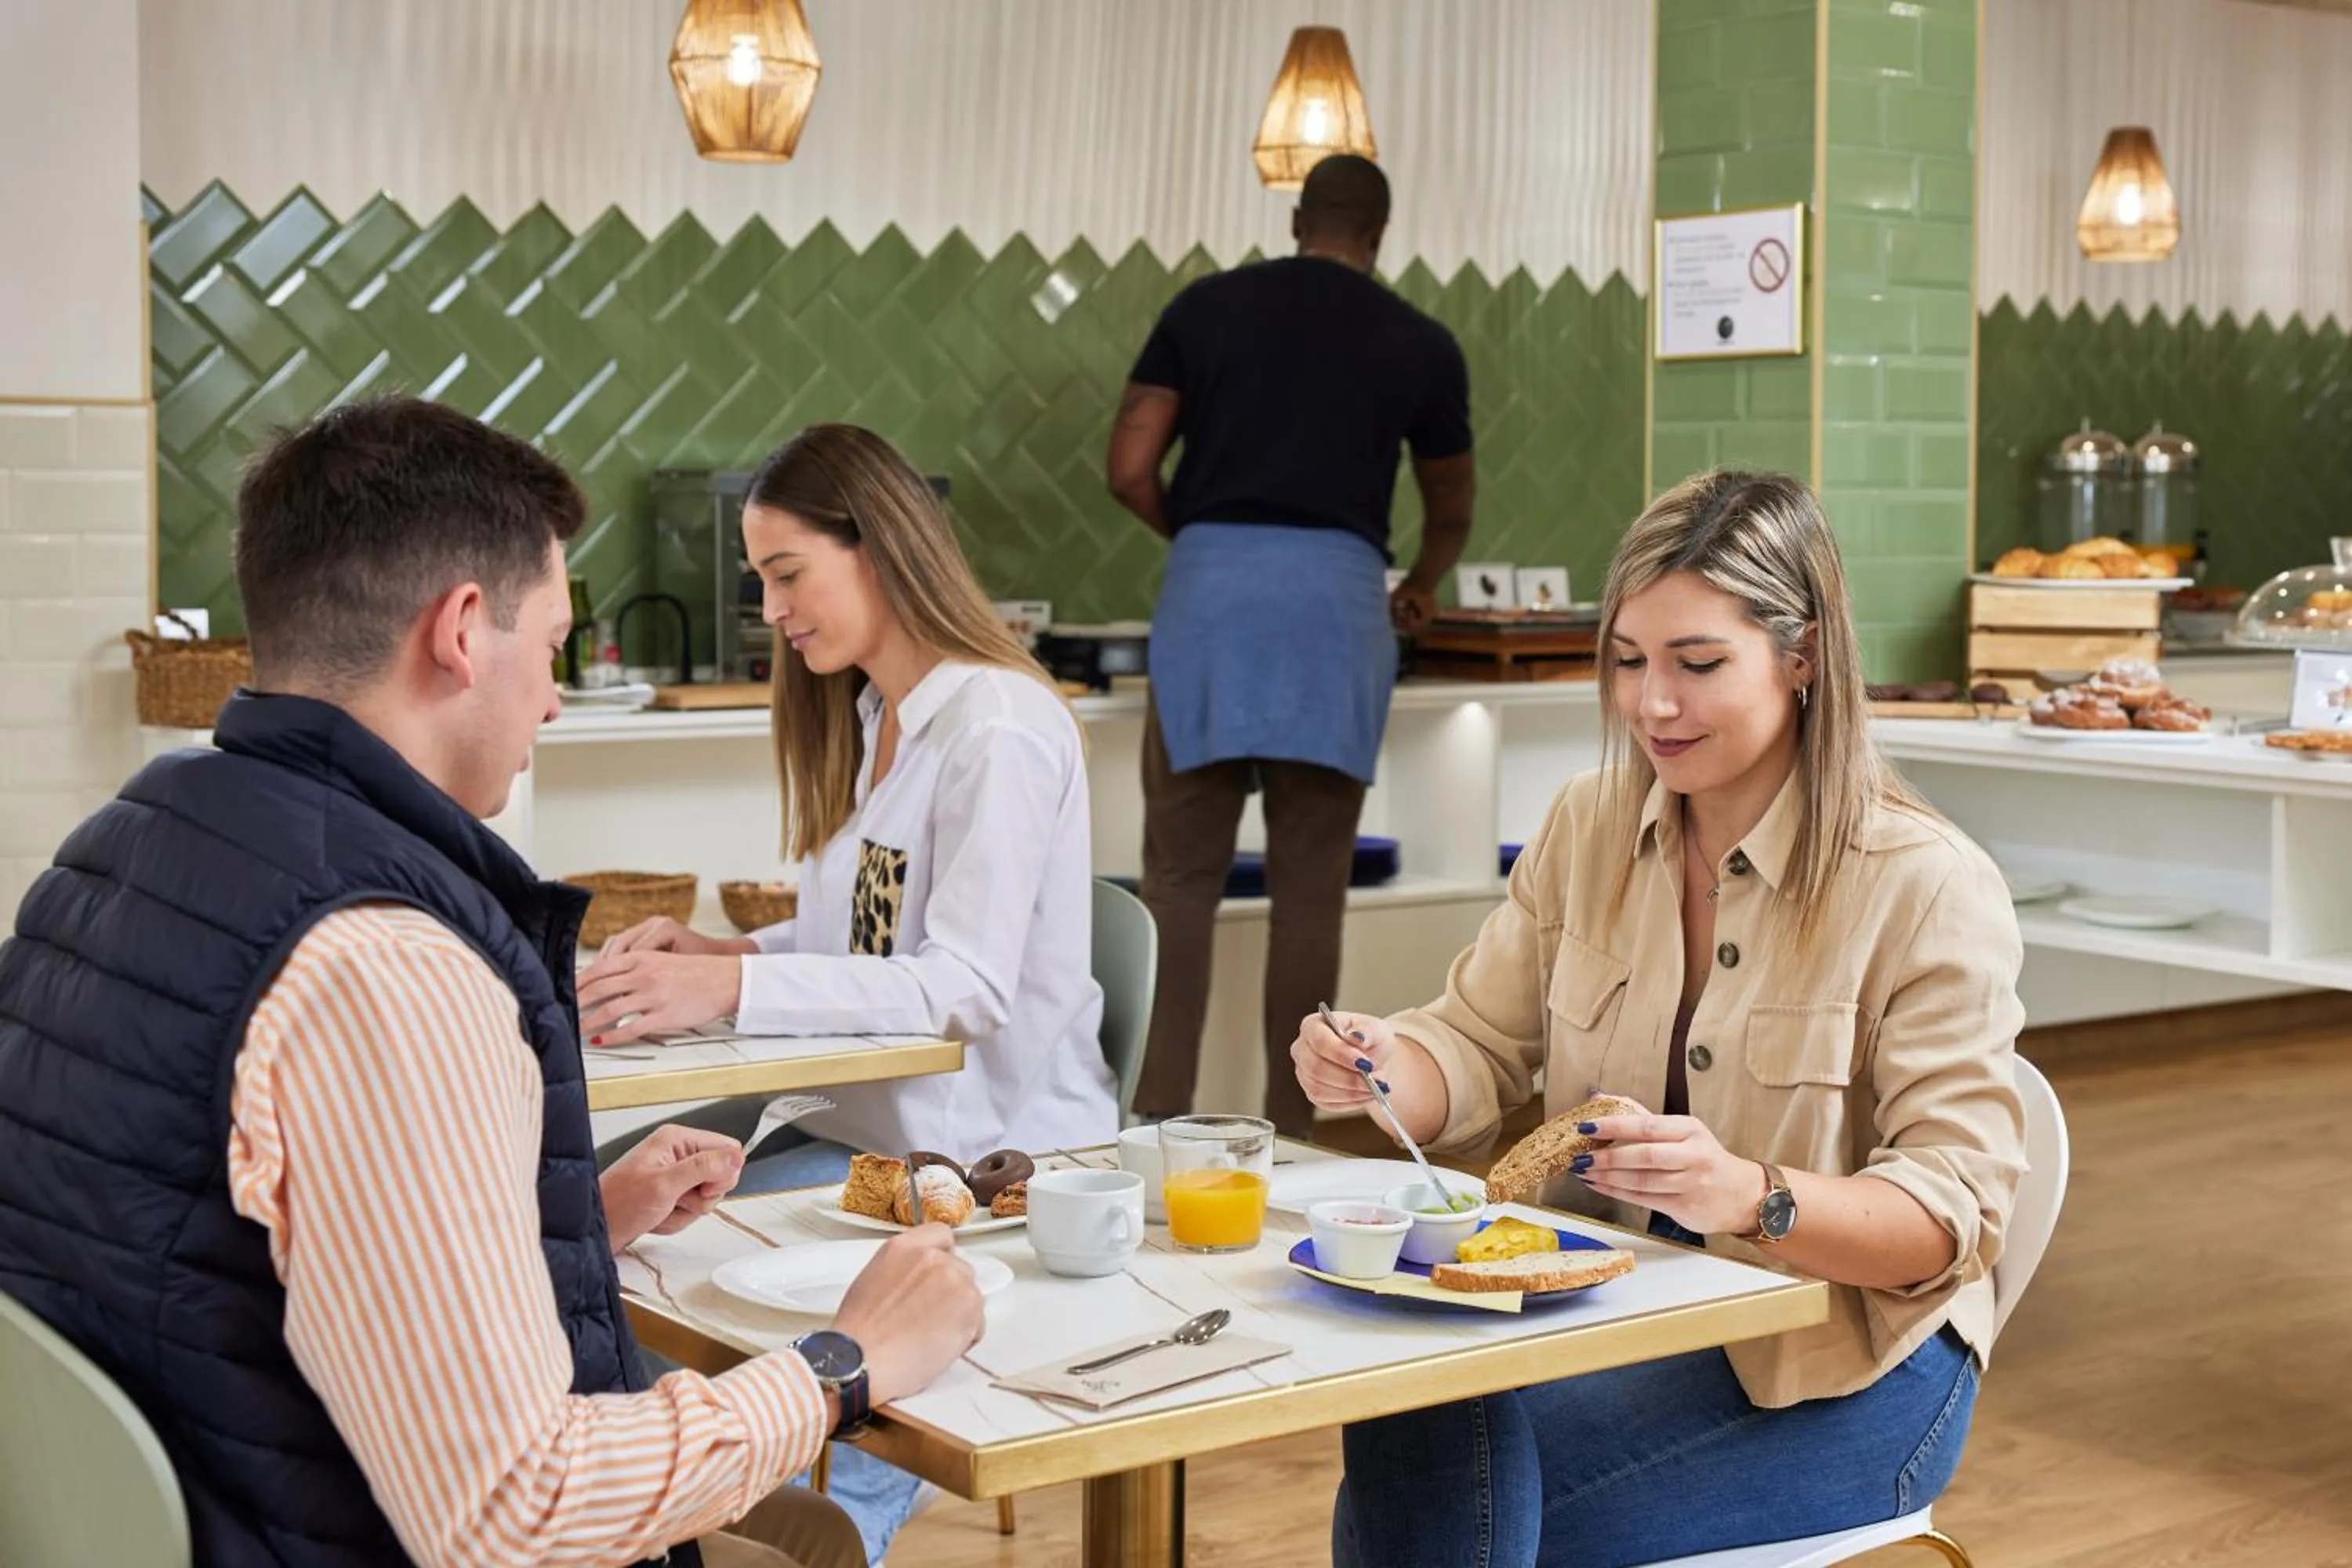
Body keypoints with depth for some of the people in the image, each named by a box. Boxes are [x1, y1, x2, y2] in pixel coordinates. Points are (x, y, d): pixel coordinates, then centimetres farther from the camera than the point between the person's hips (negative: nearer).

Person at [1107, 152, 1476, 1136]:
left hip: (1213, 588, 0)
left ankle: (1158, 1121, 1)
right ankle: (1288, 1130, 10)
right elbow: (1450, 508, 28)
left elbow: (1130, 472, 8)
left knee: (1181, 879, 5)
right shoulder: (1420, 343, 13)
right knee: (1309, 890, 7)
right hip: (1335, 596, 0)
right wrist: (1423, 585, 49)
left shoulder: (1207, 305, 13)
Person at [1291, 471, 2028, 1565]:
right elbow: (1480, 1052, 8)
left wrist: (1752, 1197, -35)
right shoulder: (1589, 827, 5)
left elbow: (1956, 1212, -16)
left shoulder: (1930, 887, -12)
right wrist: (1386, 1069, -16)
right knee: (1406, 1430, -28)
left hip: (1844, 1361, -4)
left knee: (1461, 1466, -27)